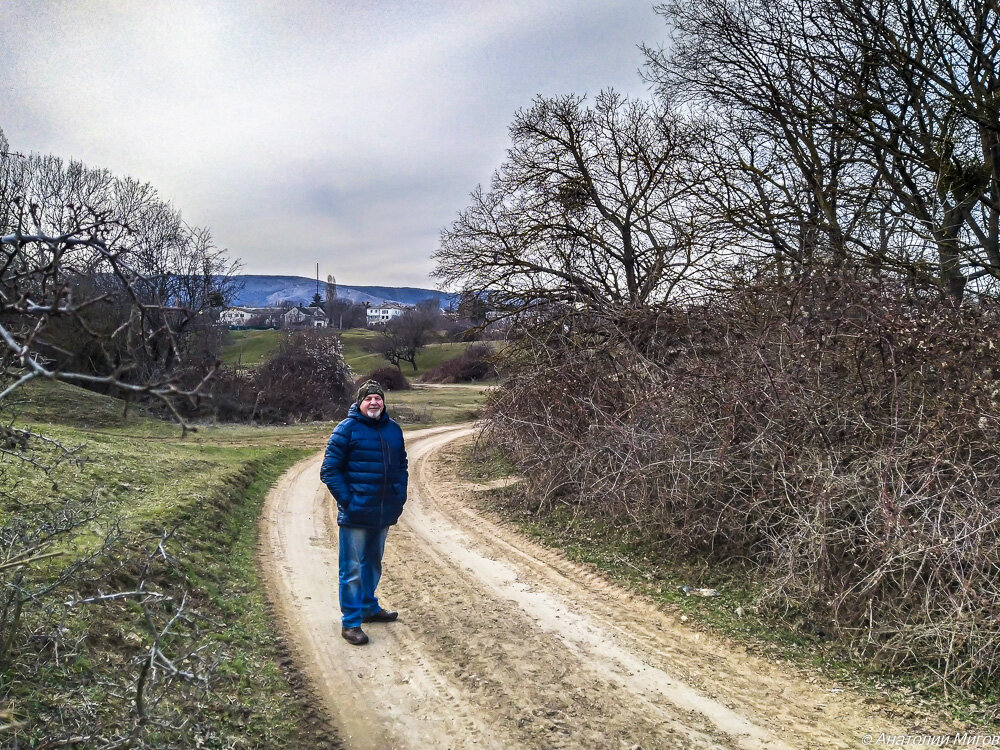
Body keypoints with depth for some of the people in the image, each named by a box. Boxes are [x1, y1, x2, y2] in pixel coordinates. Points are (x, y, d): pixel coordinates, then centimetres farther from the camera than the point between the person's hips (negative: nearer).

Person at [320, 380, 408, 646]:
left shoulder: (393, 429, 7)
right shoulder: (347, 429, -10)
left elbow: (401, 466, 16)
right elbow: (329, 470, -11)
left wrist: (400, 496, 6)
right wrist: (347, 500, -15)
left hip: (383, 514, 6)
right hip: (355, 515, -6)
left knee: (374, 563, 21)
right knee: (353, 569, 1)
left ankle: (370, 607, 38)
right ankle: (350, 622, 11)